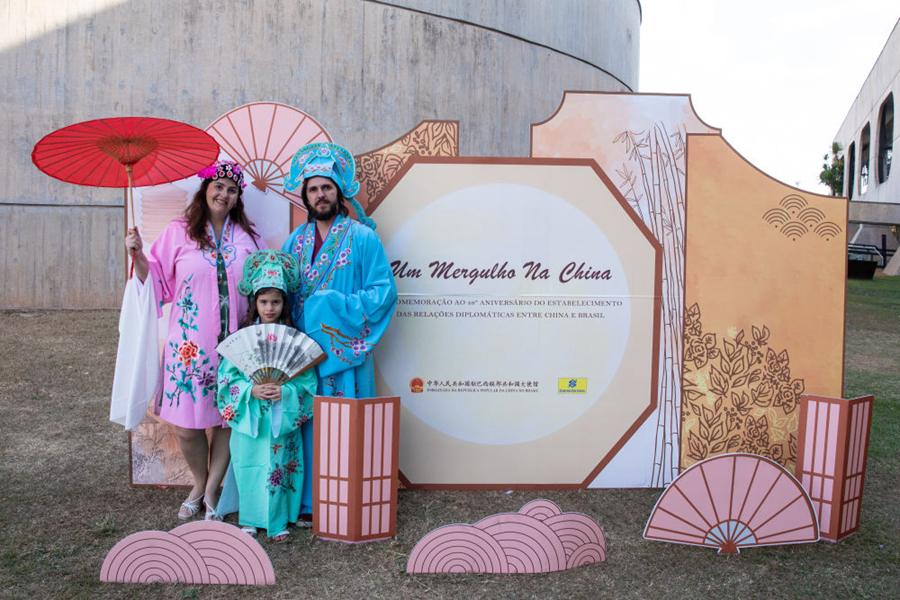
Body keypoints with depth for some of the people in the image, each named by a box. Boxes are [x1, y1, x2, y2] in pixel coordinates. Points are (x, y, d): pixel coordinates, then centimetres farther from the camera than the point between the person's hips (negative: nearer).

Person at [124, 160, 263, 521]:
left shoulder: (248, 237, 8)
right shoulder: (178, 232, 4)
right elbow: (159, 283, 5)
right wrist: (138, 256, -9)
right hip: (189, 343, -1)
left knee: (227, 419, 5)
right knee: (186, 424, 4)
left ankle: (212, 490, 26)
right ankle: (199, 484, 31)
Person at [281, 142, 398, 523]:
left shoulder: (362, 238, -2)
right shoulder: (296, 240, 13)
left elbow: (384, 290, -6)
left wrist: (341, 306, -15)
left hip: (345, 350, -4)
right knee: (307, 423, 7)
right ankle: (309, 501, 19)